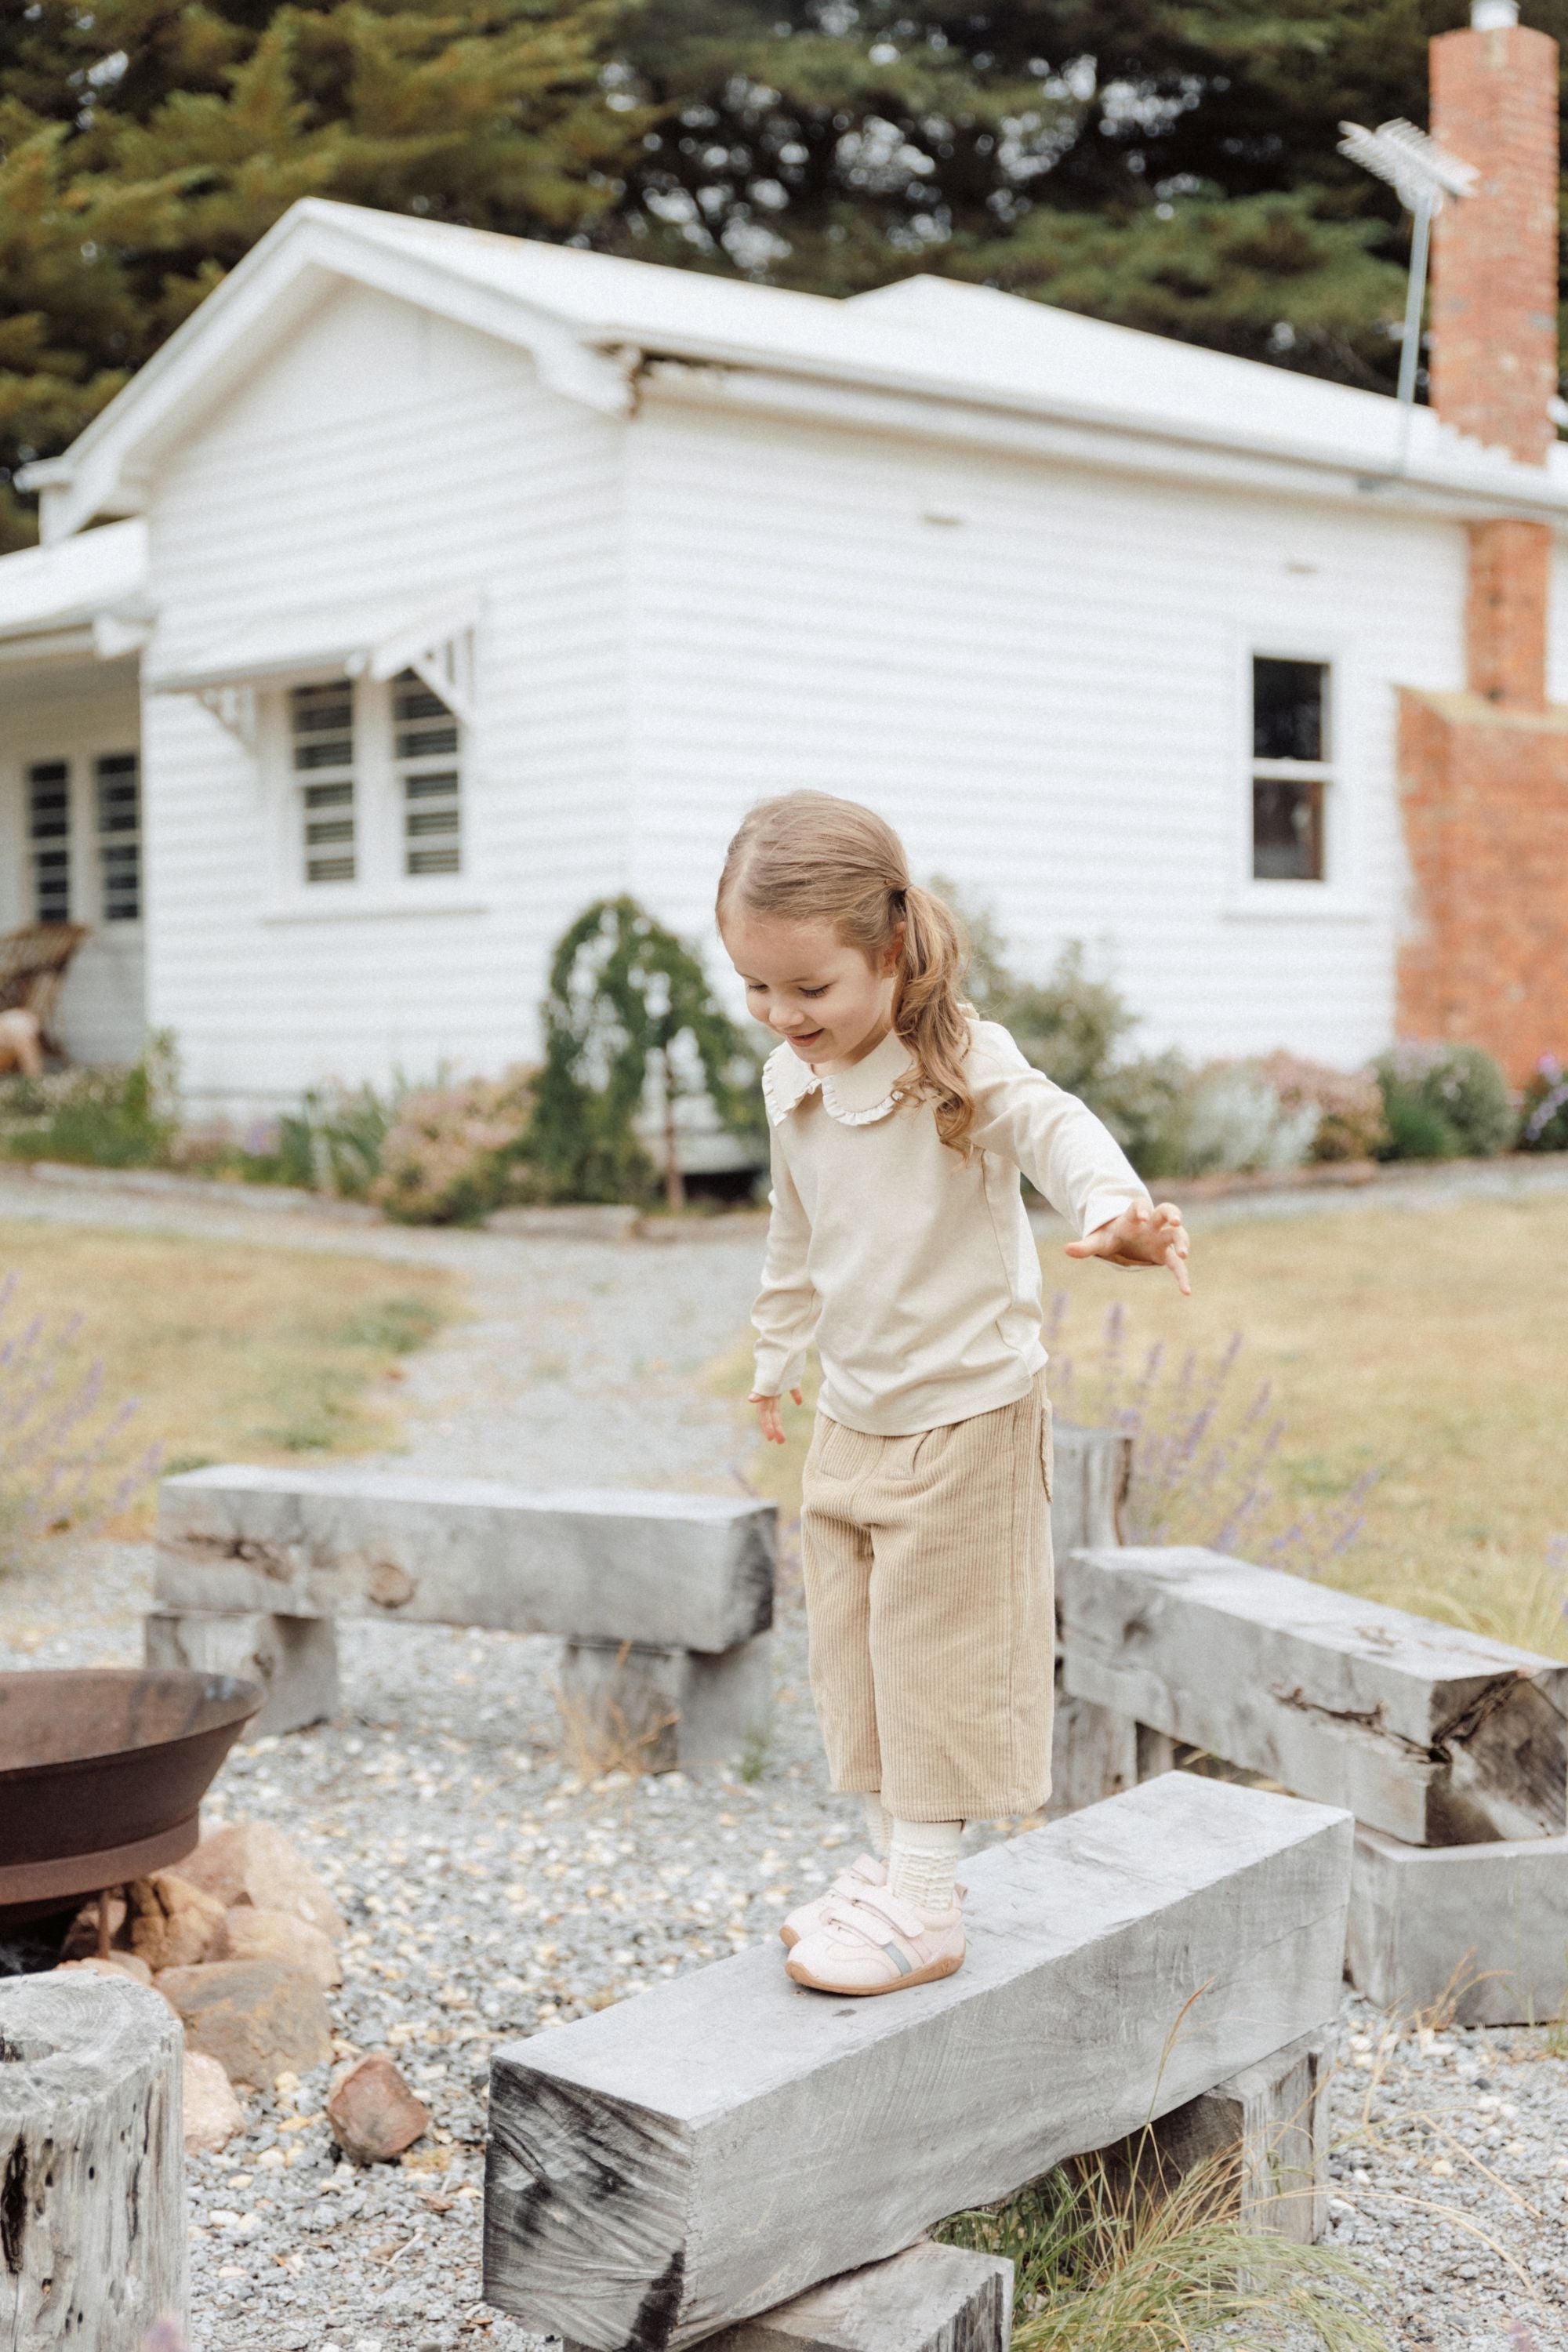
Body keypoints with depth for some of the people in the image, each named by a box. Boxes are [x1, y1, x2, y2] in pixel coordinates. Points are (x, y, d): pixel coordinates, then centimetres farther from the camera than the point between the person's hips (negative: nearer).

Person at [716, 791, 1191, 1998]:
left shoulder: (962, 1065, -20)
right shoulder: (793, 1084, 1)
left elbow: (1054, 1127, -41)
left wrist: (1114, 1207, -62)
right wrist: (778, 1355, 30)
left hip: (968, 1413, -7)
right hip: (854, 1422, 7)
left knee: (940, 1658, -1)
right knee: (856, 1658, 12)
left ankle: (927, 1903, 10)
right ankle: (892, 1864, 26)